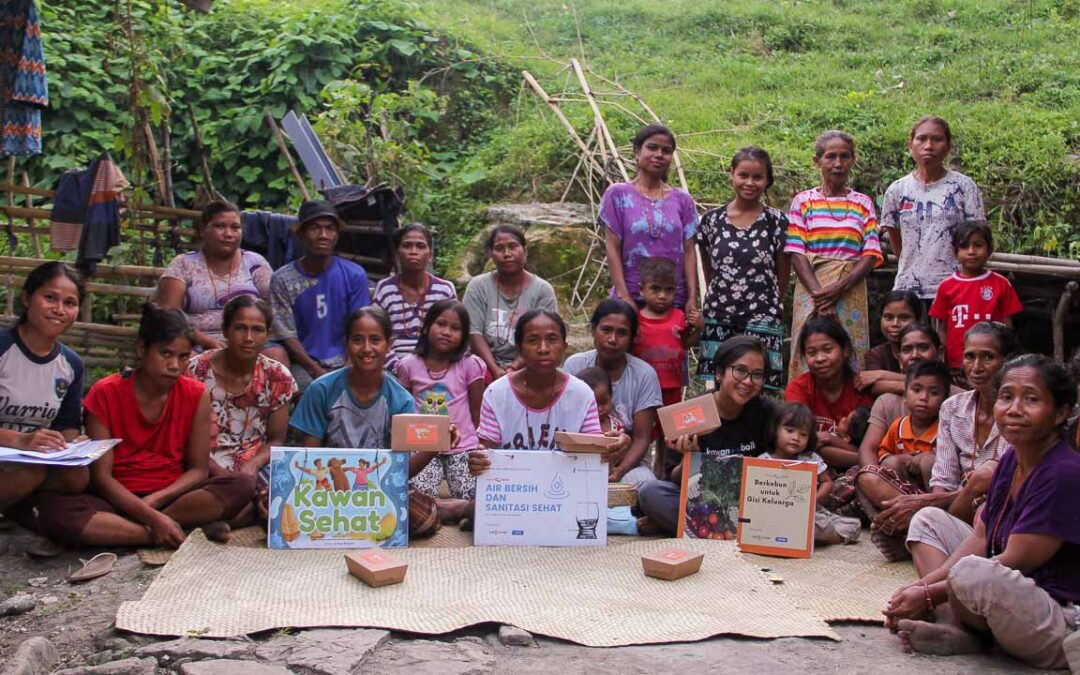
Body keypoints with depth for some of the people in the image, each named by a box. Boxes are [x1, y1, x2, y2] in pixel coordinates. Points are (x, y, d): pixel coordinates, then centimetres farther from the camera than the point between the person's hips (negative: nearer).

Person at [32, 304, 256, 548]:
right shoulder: (105, 393, -7)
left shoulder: (196, 395, -1)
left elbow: (199, 469, 0)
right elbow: (101, 476, -11)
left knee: (243, 485, -24)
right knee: (54, 514, -33)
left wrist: (156, 500, -18)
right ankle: (186, 532, -29)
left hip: (171, 497, 1)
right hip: (119, 499, -1)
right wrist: (152, 517, -24)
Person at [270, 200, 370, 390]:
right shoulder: (282, 280, 0)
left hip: (344, 364, 2)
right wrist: (316, 371, -13)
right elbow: (287, 335, -2)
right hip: (304, 365, -2)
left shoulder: (354, 275, 4)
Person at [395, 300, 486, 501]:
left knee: (471, 498, -17)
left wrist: (480, 447, 2)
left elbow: (477, 412, 4)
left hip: (462, 446, 0)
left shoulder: (470, 365, -2)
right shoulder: (409, 366, 3)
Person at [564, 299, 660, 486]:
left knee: (644, 482, -32)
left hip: (627, 459, 0)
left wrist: (619, 471, -26)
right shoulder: (575, 365, -4)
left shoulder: (644, 375, -7)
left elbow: (641, 439, -7)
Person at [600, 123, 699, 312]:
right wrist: (624, 296, -9)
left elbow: (688, 251, 6)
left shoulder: (682, 200, 10)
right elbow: (613, 249, -1)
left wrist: (693, 298, -3)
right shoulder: (618, 194, 3)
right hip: (632, 298, -2)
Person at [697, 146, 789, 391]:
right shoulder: (712, 220, 5)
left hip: (761, 323, -2)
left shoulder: (777, 221, 0)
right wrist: (720, 299, 13)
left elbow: (783, 277, 7)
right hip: (718, 320, 2)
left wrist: (767, 306, 10)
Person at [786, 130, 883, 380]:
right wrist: (818, 293, -14)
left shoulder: (863, 204, 11)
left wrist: (839, 288, -12)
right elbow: (796, 252, -1)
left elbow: (871, 255, 3)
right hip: (811, 290, -1)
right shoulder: (803, 201, 7)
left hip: (851, 293, 1)